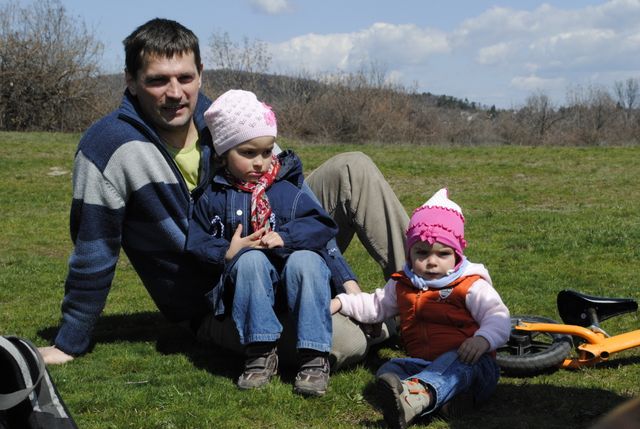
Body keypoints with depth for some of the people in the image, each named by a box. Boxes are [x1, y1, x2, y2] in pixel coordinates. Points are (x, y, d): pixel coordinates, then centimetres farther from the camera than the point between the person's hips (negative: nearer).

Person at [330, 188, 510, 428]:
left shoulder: (470, 286, 1)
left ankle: (416, 395, -69)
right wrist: (340, 302, 24)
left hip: (471, 365, -5)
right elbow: (375, 305, 34)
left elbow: (498, 316, -10)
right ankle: (443, 395, -53)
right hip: (422, 363, 5)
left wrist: (483, 339, -31)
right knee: (390, 368, -23)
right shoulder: (402, 286, 18)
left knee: (455, 362, -39)